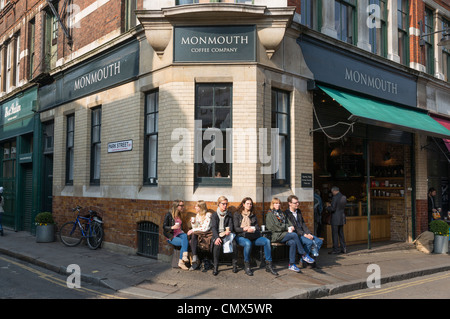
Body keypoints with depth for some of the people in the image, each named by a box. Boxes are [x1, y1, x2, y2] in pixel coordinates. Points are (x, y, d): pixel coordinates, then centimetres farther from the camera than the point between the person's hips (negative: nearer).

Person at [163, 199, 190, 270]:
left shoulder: (179, 215, 15)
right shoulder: (169, 215, -6)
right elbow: (164, 227, -6)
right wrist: (172, 227, -23)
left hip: (179, 234, 5)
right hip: (171, 236, -5)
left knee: (185, 236, -30)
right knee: (184, 242, -31)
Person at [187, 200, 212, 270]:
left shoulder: (208, 215, -6)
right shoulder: (198, 215, 16)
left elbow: (205, 228, -14)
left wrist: (193, 230, -15)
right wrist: (193, 223, -3)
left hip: (206, 234, -6)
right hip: (197, 234, 6)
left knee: (194, 235, -32)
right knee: (193, 235, -28)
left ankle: (195, 259, -29)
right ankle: (195, 260, -34)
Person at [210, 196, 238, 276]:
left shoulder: (229, 215, 17)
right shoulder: (214, 215, 9)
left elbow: (231, 225, 10)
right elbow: (213, 227, -4)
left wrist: (228, 230, -17)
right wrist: (217, 237, -24)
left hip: (227, 234, 2)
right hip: (217, 234, -2)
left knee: (234, 244, -30)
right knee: (217, 245, -35)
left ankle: (234, 264, -13)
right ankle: (215, 266, -24)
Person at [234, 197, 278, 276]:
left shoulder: (253, 215, 22)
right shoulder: (237, 215, 9)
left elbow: (257, 227, 14)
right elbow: (236, 228, -1)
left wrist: (253, 229, -10)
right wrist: (244, 229, -19)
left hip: (253, 237, 4)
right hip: (240, 237, -4)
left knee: (267, 241, -22)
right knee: (248, 243, -40)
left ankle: (268, 265, -18)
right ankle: (246, 266, -22)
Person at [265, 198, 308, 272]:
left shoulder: (282, 213, 24)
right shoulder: (270, 214, 2)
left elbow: (289, 222, 20)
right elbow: (274, 227, -8)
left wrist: (290, 227, -3)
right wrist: (287, 228, -6)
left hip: (284, 234, 6)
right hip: (276, 236, -6)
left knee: (293, 242, -26)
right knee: (294, 235, -26)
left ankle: (291, 265, -21)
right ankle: (304, 255, -17)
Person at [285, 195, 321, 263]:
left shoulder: (298, 211, 17)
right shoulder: (287, 213, -9)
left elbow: (303, 224, 14)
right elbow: (293, 227, -15)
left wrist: (308, 234, -2)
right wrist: (304, 234, -20)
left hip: (304, 233, 8)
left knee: (319, 241, -7)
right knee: (309, 242, -29)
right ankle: (305, 256, -5)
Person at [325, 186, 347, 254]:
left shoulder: (335, 197, -17)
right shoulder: (344, 197, 7)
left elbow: (333, 209, -20)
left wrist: (328, 206, 1)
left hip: (335, 219, -8)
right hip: (342, 218, 8)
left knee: (335, 234, 0)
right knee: (341, 233, 15)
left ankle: (336, 249, 3)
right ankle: (343, 248, 17)